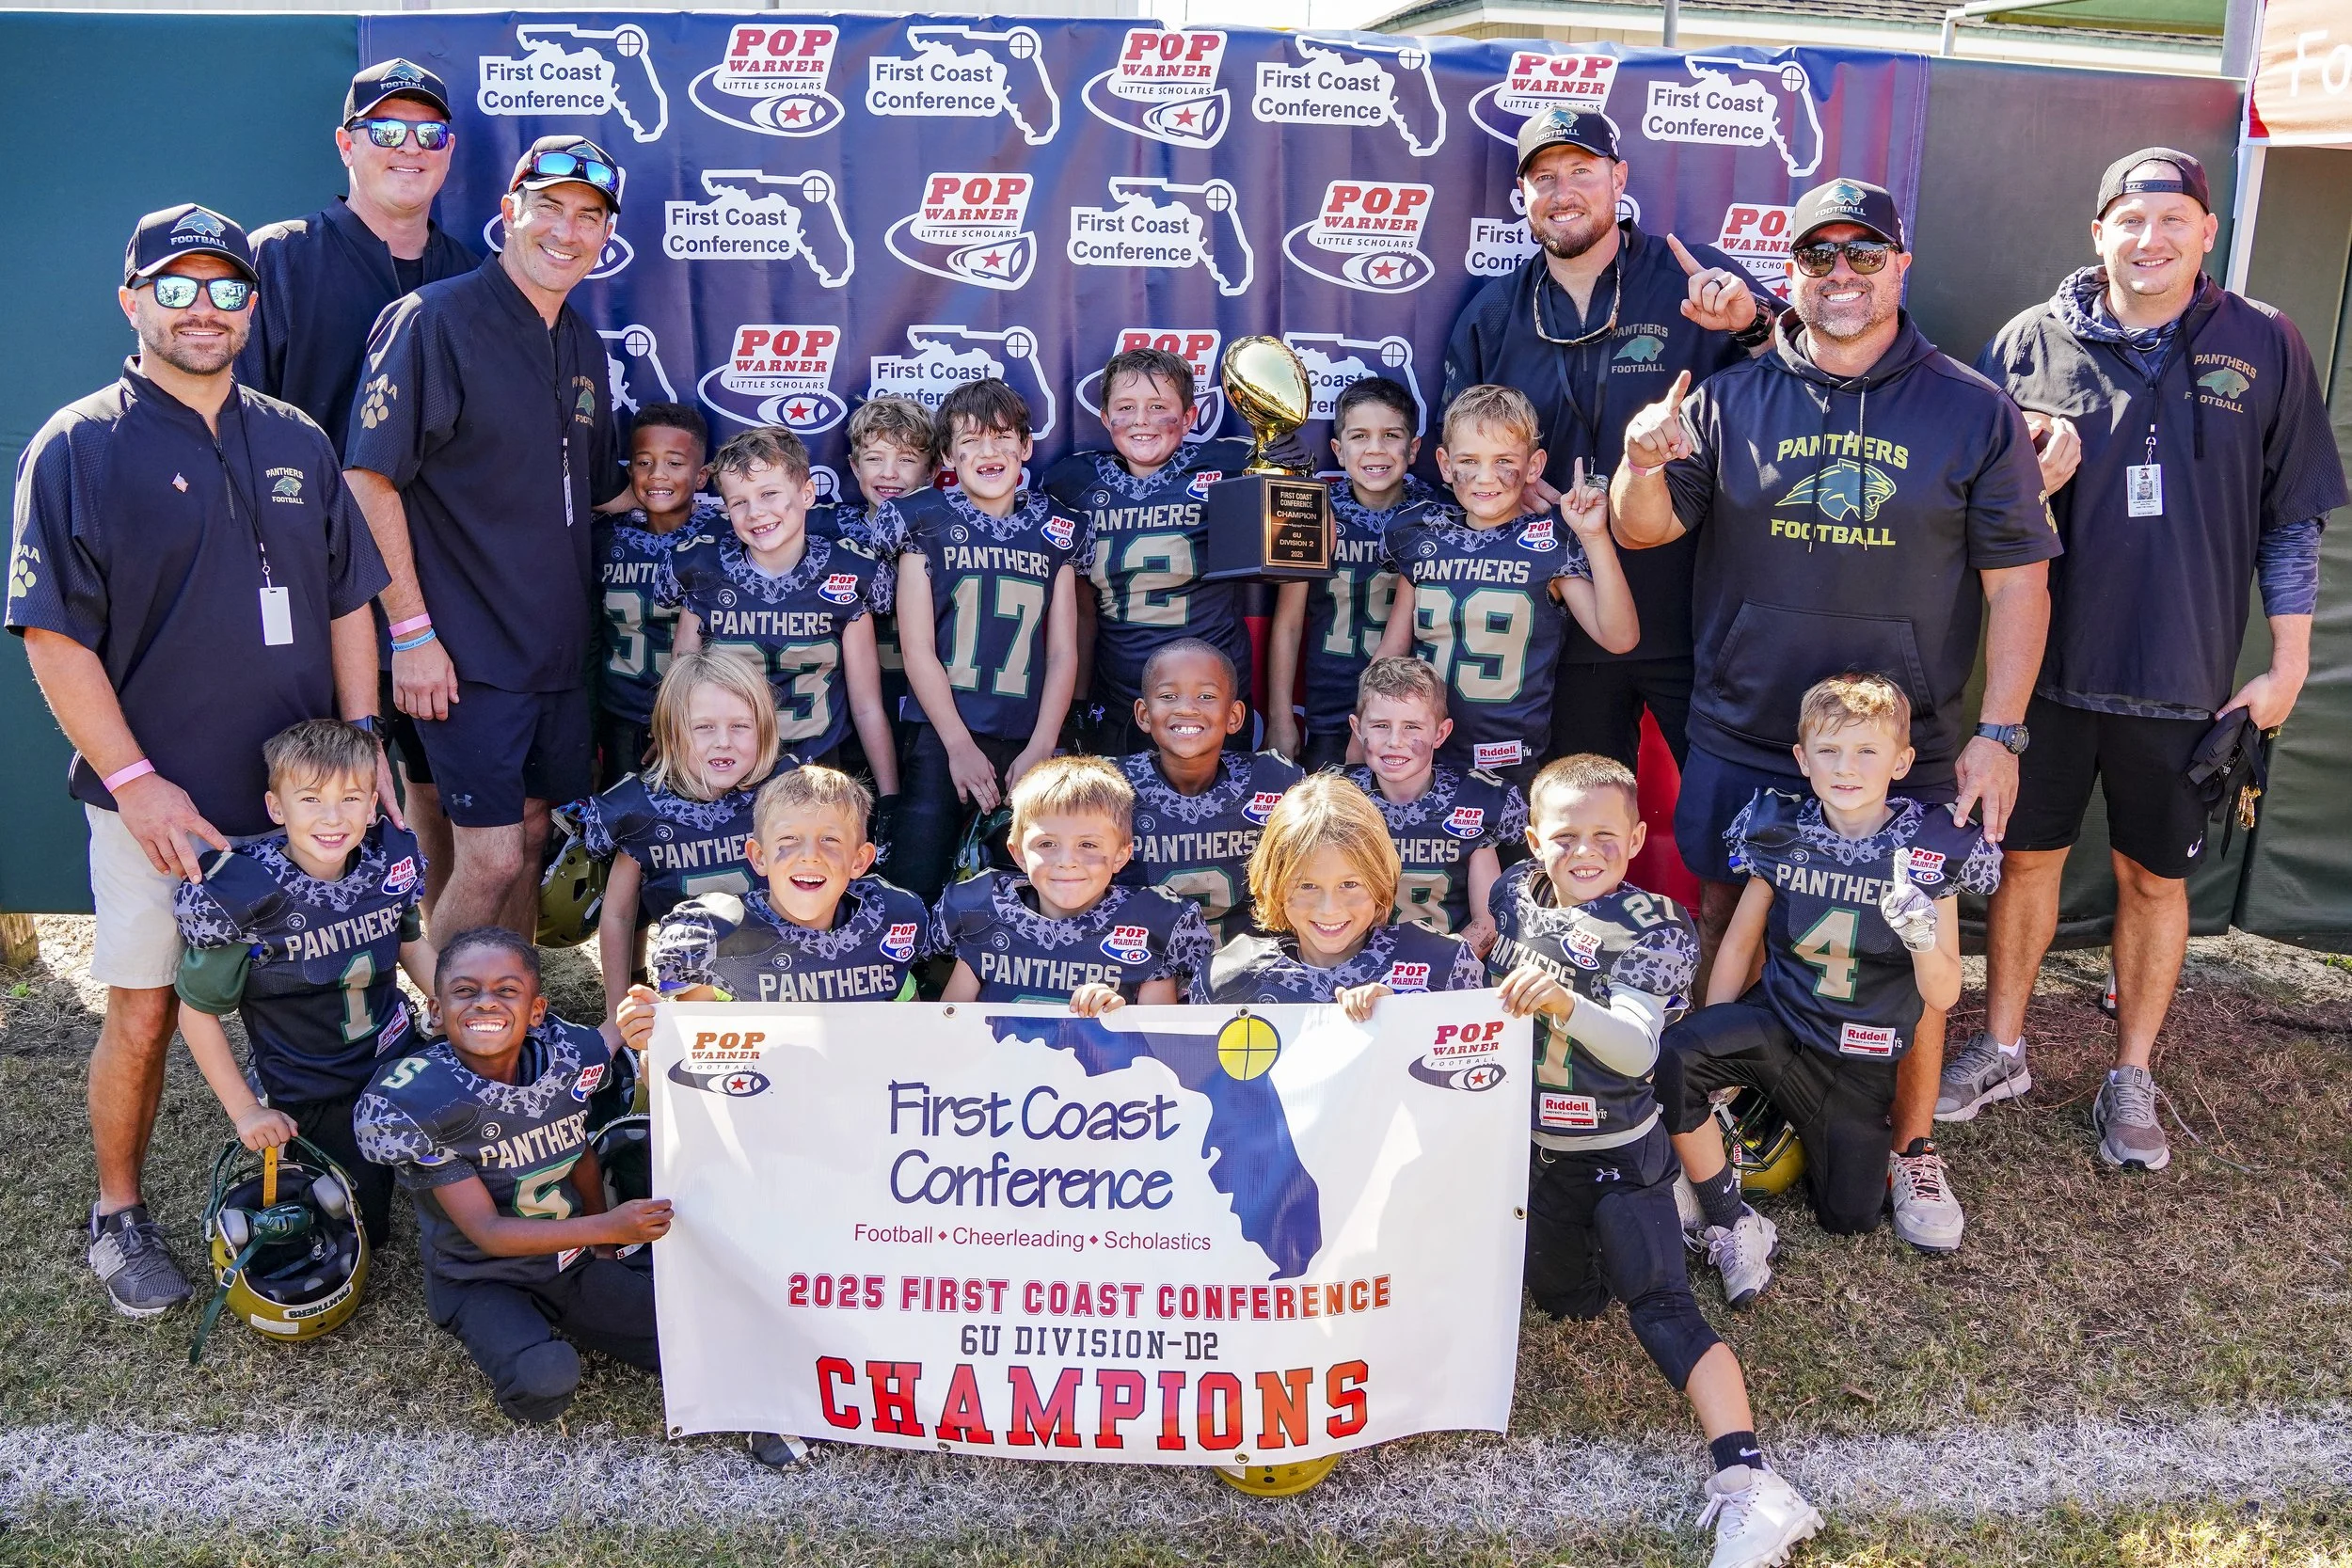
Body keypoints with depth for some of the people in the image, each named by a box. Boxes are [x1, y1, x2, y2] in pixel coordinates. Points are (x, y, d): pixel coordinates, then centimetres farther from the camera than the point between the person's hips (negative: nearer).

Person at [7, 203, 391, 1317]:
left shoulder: (297, 444, 10)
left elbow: (346, 605, 12)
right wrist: (136, 782, -13)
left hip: (302, 793, 4)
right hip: (156, 801, -4)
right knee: (143, 1011, 4)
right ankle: (119, 1215, 23)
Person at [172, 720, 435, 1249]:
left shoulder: (393, 858, -11)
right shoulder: (242, 895, -24)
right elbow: (198, 1013, -12)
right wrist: (245, 1112, -12)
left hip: (397, 1055, 4)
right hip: (309, 1094, -4)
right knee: (365, 1227, 2)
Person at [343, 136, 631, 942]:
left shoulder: (584, 347, 13)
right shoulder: (434, 319, -10)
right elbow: (370, 480, -14)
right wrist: (411, 631, -17)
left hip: (559, 650, 7)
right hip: (468, 653, -7)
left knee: (530, 841, 15)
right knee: (490, 859, -6)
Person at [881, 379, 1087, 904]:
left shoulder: (1055, 533, 11)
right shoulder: (927, 522, 3)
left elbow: (1063, 652, 7)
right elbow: (917, 648, -2)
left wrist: (1040, 748, -5)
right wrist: (961, 746, -10)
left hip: (1027, 747, 3)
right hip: (941, 740, -2)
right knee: (914, 894, -8)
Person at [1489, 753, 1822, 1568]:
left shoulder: (1653, 926, -18)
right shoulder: (1519, 895, -4)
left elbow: (1638, 1048, -32)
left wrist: (1564, 1002, -51)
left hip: (1617, 1150, -5)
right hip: (1534, 1148, 5)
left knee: (1659, 1304, -16)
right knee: (1562, 1304, 15)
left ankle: (1750, 1483, -16)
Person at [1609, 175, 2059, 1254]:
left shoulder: (1972, 412, 2)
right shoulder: (1730, 400, 4)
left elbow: (2017, 580, 2)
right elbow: (1643, 531, 1)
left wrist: (1998, 730, -5)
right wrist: (1643, 463, -22)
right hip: (1744, 739, 1)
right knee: (1728, 923, 9)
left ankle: (1912, 1146, 26)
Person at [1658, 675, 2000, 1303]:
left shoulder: (1931, 854, -10)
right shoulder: (1783, 835, -7)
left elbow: (1942, 995, -8)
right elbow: (1739, 943, 4)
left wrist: (1923, 934, -31)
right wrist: (1712, 1055, 2)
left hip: (1859, 1061, 0)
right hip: (1776, 1022, 0)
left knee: (1850, 1217, 1)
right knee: (1669, 1057, -31)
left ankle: (1805, 1128, 34)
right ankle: (1731, 1223, -10)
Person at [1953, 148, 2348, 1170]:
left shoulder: (2264, 347, 1)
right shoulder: (2030, 342, 0)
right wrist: (2032, 486, -16)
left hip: (2184, 678, 0)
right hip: (2048, 665, 0)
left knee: (2155, 877, 9)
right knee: (2028, 856, 11)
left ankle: (2130, 1079, 26)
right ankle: (2001, 1049, 28)